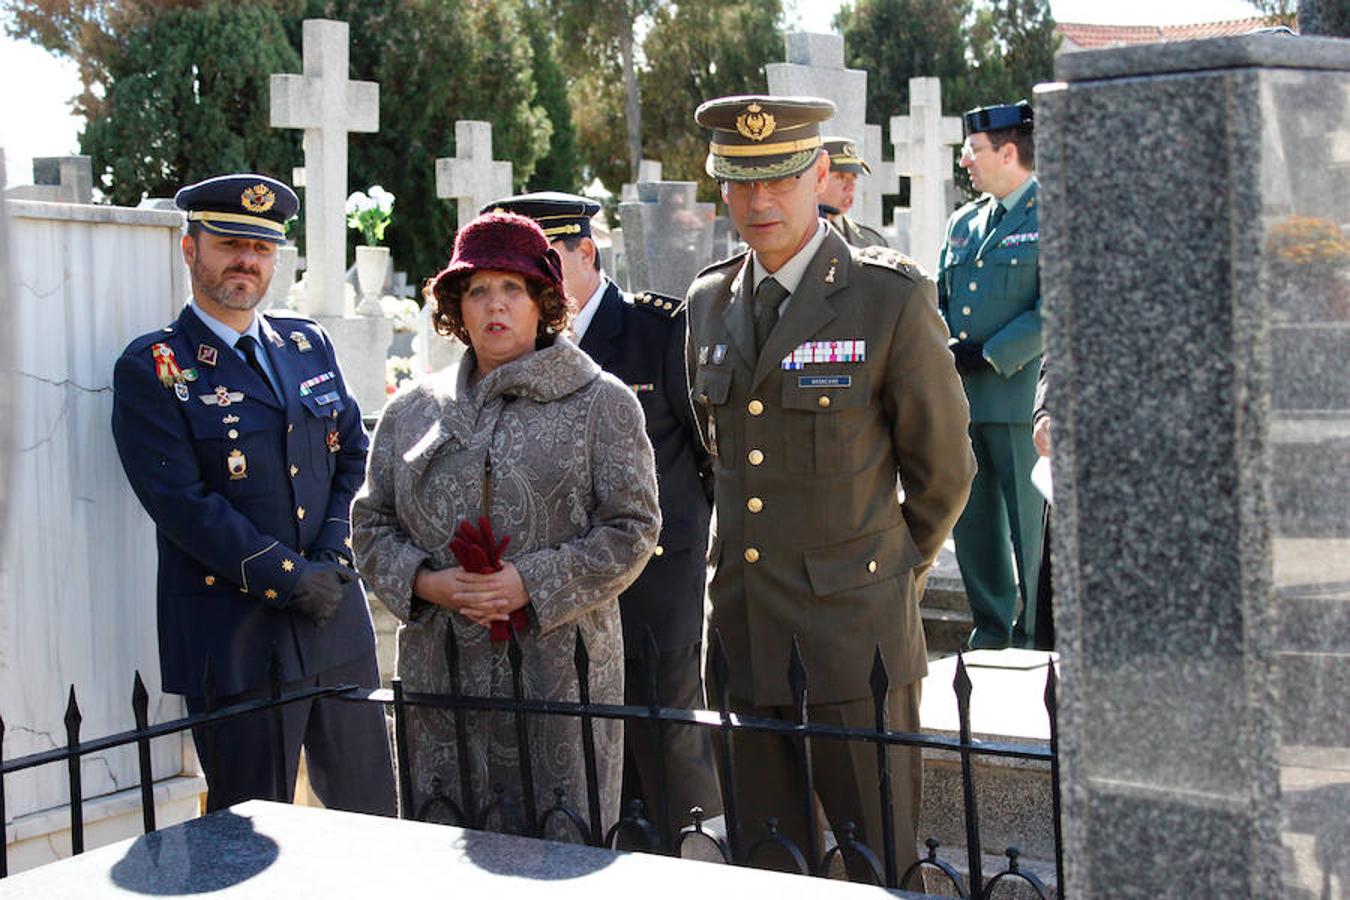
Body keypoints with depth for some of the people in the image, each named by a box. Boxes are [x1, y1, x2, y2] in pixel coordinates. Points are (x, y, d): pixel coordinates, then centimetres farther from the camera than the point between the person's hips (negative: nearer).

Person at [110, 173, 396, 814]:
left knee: (371, 816, 12)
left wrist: (333, 558, -5)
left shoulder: (309, 345, 13)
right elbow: (182, 502, -13)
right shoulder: (152, 369, -5)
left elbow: (354, 456, 11)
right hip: (233, 636, -5)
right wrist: (288, 577, -15)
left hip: (338, 621, 5)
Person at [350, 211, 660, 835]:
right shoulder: (411, 411, 14)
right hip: (439, 674, 3)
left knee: (559, 846, -1)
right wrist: (426, 583, -6)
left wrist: (531, 584, -13)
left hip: (558, 670, -3)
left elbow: (632, 529, -3)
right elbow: (371, 525, 14)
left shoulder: (602, 404, 4)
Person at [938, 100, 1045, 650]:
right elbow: (941, 304, 21)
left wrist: (988, 355, -15)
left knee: (1031, 523, -2)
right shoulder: (962, 223, 17)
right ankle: (991, 629, 23)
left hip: (1022, 395, -7)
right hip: (961, 399, 7)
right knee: (971, 522, 11)